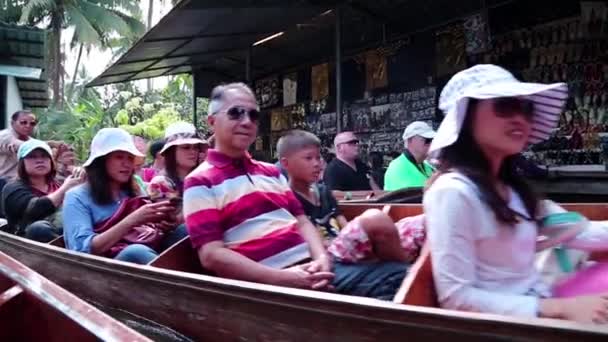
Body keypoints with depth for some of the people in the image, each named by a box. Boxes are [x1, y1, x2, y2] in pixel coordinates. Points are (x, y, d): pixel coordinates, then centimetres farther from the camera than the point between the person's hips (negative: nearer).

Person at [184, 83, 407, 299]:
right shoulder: (201, 183, 1)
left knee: (399, 275, -9)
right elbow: (211, 255, -9)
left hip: (311, 269, 7)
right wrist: (282, 278, -19)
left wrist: (322, 258, -6)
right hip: (268, 283, -7)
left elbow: (301, 221, 18)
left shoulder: (271, 172, 23)